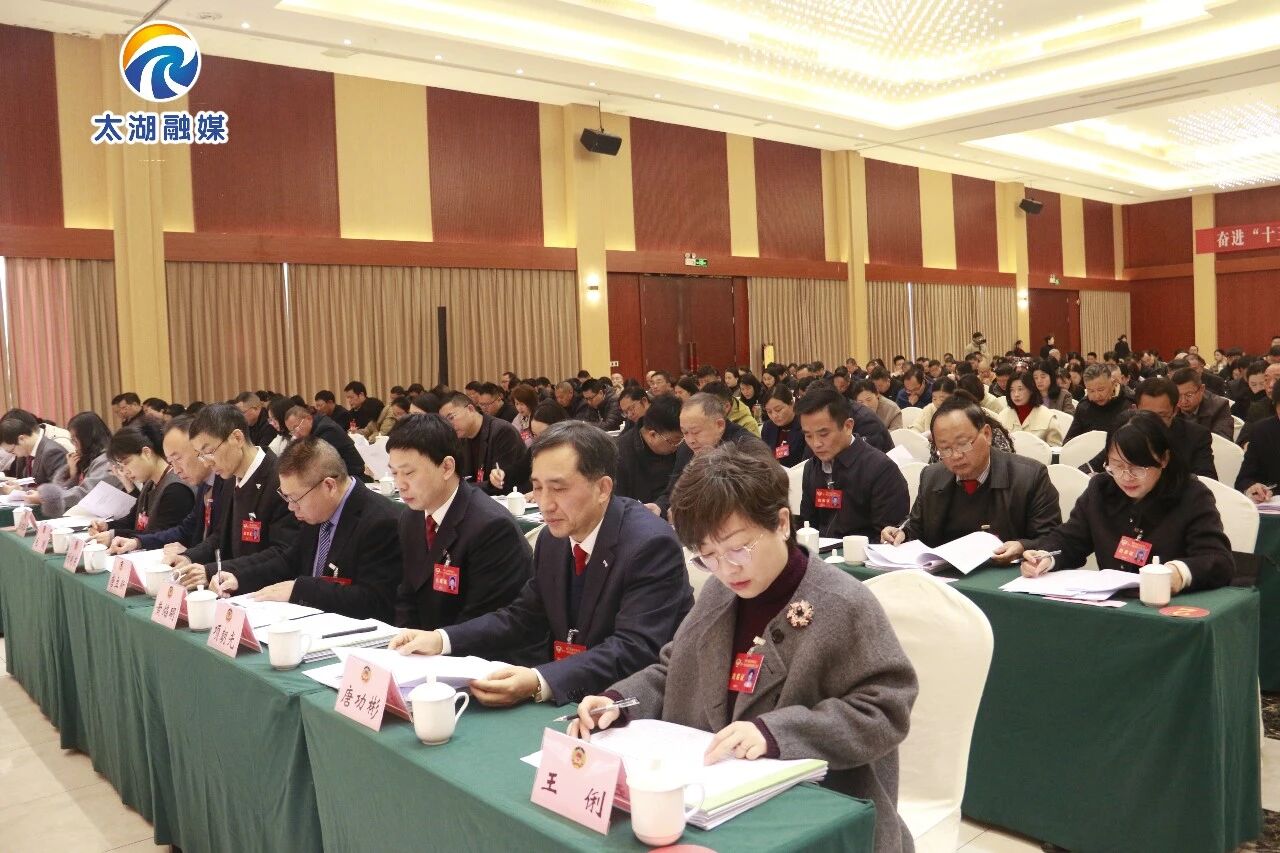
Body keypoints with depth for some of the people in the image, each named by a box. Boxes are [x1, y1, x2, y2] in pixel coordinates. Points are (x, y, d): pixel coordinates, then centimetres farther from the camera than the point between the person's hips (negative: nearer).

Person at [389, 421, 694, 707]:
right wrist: (441, 639, -2)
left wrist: (540, 683, -39)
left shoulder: (651, 545, -21)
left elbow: (635, 649, -27)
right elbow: (524, 617, 12)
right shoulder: (554, 536, 3)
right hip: (564, 692, 7)